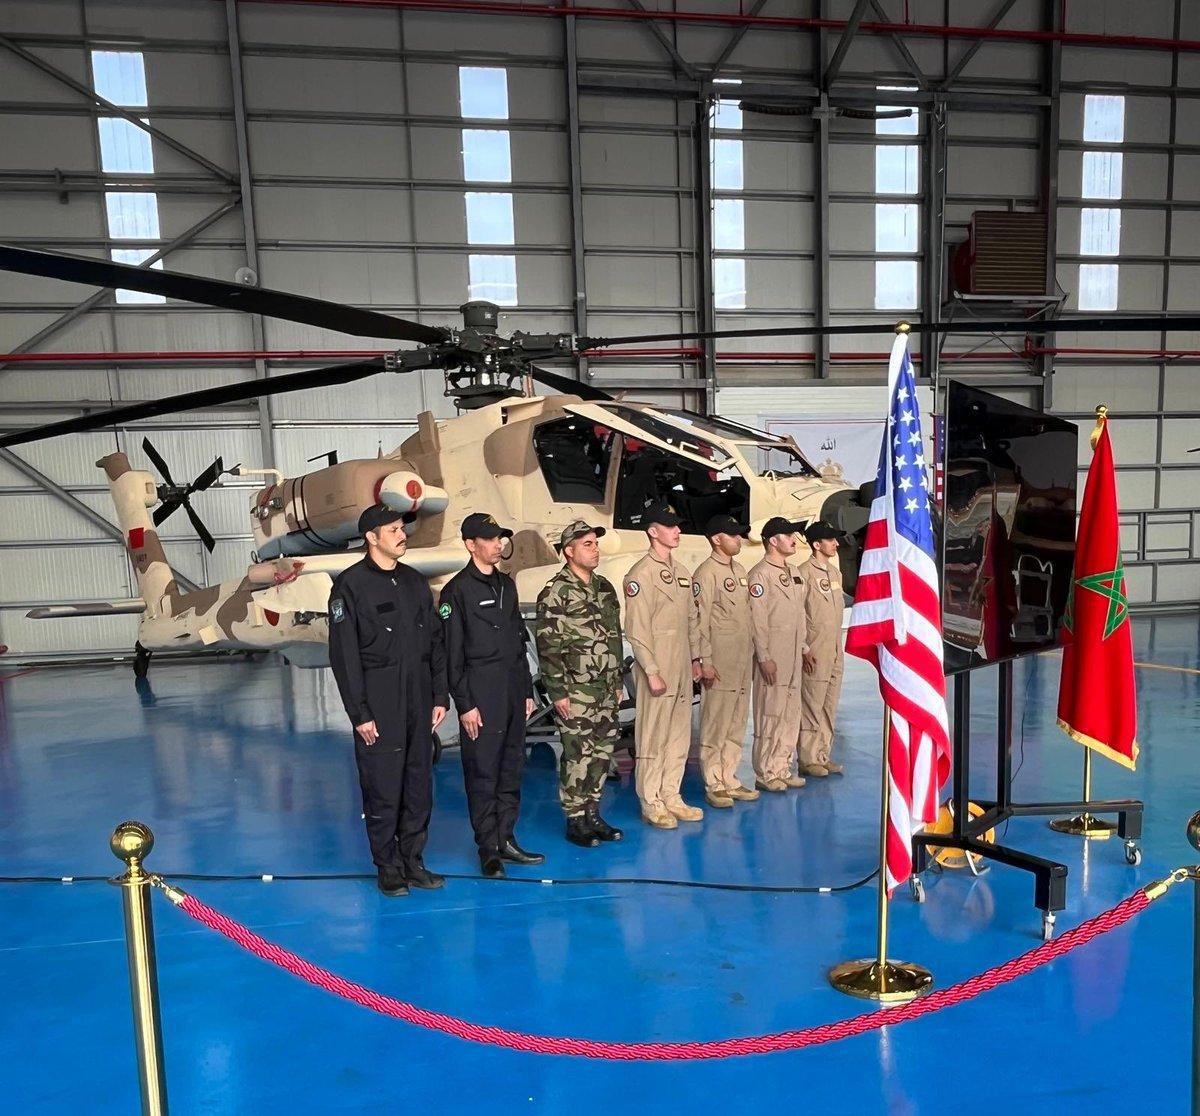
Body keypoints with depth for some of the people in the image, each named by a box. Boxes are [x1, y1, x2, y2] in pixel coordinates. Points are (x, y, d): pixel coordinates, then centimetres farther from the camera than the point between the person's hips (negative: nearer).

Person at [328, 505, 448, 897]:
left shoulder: (415, 582, 12)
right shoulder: (350, 585, -6)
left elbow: (435, 643, 15)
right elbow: (344, 655, -9)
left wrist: (440, 696, 9)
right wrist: (359, 713, -12)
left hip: (419, 699, 6)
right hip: (379, 704, -5)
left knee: (419, 785, 10)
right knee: (383, 788, 1)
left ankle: (414, 862, 23)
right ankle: (388, 868, 16)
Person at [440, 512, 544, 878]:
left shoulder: (507, 584, 14)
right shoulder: (457, 590, -7)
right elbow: (452, 653, -10)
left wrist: (527, 691, 14)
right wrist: (465, 704, -13)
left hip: (513, 693, 7)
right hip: (481, 696, -7)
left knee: (511, 769, 12)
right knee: (483, 772, 1)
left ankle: (506, 840, 22)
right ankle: (488, 848, 12)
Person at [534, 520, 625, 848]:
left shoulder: (605, 587, 12)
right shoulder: (555, 592, -10)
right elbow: (547, 645, -13)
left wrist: (618, 682, 16)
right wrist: (558, 692, -15)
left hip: (606, 691, 7)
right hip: (575, 692, -7)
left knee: (603, 752, 12)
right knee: (578, 757, -2)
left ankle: (592, 815, 25)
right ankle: (575, 821, 11)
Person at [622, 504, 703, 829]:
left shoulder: (682, 573, 13)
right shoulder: (640, 574, -12)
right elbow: (636, 630, -15)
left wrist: (695, 658, 14)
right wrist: (652, 673, -17)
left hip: (682, 669, 8)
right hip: (658, 670, -8)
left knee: (680, 735, 13)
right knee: (653, 737, 1)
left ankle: (671, 796, 25)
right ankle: (651, 804, 11)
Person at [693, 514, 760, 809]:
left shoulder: (739, 570, 15)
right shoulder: (706, 572, -10)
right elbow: (700, 620, -14)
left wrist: (753, 652, 16)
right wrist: (705, 661, -17)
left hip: (743, 662, 8)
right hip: (720, 663, -8)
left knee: (737, 725, 13)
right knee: (715, 725, -1)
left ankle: (729, 780, 23)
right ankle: (714, 786, 9)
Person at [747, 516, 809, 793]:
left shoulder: (794, 572, 15)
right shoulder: (759, 575, -11)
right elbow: (756, 620, -15)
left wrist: (804, 648, 16)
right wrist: (764, 658, -17)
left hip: (794, 657, 8)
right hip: (772, 658, -8)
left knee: (791, 714, 13)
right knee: (770, 715, -3)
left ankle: (782, 769, 23)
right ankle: (765, 775, 6)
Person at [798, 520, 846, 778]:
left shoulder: (835, 572, 14)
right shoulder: (805, 573, -11)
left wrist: (839, 647, 17)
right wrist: (804, 650, -16)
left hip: (835, 652, 8)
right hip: (815, 654, -8)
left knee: (829, 707, 12)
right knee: (812, 706, -3)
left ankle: (823, 756, 21)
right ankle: (808, 760, 6)